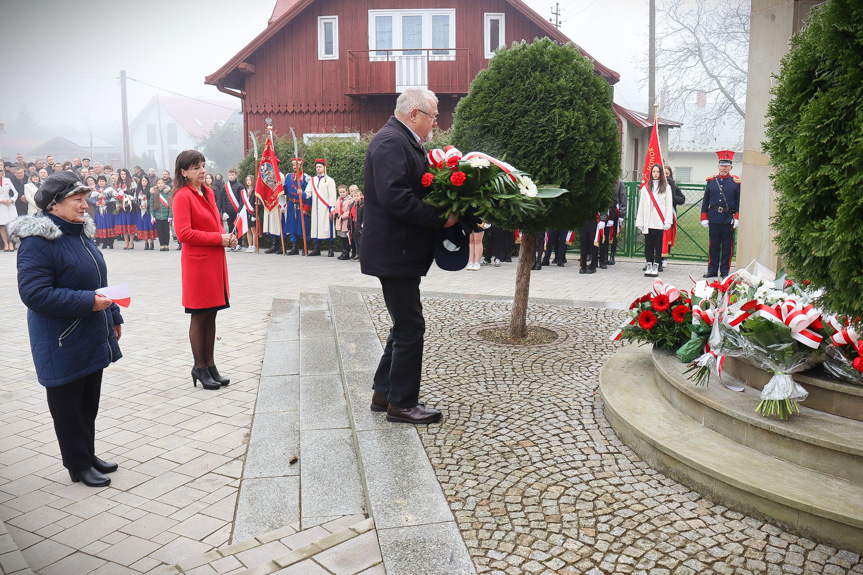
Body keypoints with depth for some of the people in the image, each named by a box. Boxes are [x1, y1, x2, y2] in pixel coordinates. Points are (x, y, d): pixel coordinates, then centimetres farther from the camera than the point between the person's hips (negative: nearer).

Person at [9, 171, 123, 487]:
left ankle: (88, 455, 32)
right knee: (68, 405, 7)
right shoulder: (38, 240, -18)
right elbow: (34, 293, -24)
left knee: (89, 402, 18)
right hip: (63, 345, -8)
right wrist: (87, 302, -26)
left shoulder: (81, 232, 10)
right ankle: (78, 465, 20)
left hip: (93, 339, 8)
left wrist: (114, 317, 21)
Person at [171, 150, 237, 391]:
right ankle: (199, 368, 15)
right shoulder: (183, 196, -12)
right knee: (199, 317, 3)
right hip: (197, 263, -8)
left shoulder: (208, 193, 13)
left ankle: (210, 365, 22)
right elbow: (184, 233, -19)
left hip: (215, 261, 8)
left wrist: (227, 236, 1)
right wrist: (219, 238, -17)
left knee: (211, 316, 12)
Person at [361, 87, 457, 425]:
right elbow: (394, 197, -27)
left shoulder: (403, 141, 17)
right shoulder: (391, 141, -16)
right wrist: (440, 218, -22)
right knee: (410, 327, -3)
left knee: (405, 325, 17)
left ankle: (384, 393, 28)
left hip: (401, 252, 11)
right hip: (395, 253, -11)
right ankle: (401, 403, 10)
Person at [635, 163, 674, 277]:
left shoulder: (666, 187, 6)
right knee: (648, 244, 4)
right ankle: (649, 265, 12)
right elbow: (641, 205, 9)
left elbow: (668, 205, 2)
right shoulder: (646, 187, 10)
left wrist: (667, 221, -7)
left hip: (660, 222, -2)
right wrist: (639, 221, 2)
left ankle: (656, 266, 6)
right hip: (648, 221, 2)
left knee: (658, 244, 1)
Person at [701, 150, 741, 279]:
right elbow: (705, 201, 10)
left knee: (727, 247, 4)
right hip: (714, 219, 2)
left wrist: (737, 219, -8)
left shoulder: (736, 182, 2)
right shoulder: (711, 181, 8)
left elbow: (740, 202, 2)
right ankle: (712, 270, 14)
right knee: (713, 246, 6)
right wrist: (704, 218, 5)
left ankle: (725, 271, 12)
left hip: (728, 219, -1)